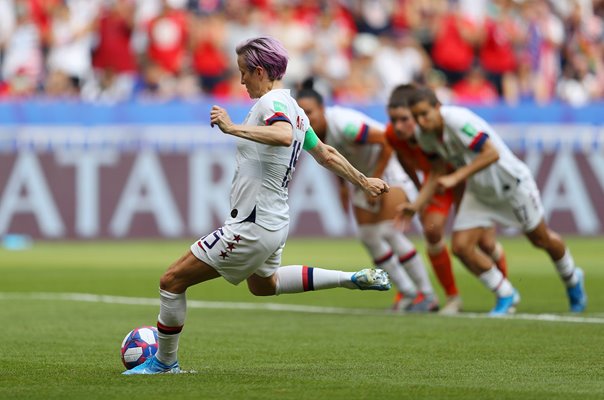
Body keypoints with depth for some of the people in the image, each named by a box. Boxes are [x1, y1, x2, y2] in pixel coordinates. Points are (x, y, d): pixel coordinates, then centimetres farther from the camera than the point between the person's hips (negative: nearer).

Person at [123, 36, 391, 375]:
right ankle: (355, 279, 32)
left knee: (173, 281, -3)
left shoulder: (272, 103, -17)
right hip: (275, 222, 10)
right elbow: (326, 154, 21)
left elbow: (284, 135, -41)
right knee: (263, 284, 38)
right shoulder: (294, 109, 11)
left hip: (252, 227, -10)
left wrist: (234, 128, -43)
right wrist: (363, 181, 34)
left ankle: (165, 362, 9)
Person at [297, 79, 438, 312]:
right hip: (364, 177, 9)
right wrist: (343, 185, 8)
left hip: (390, 169, -9)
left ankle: (427, 294, -9)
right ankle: (408, 293, 12)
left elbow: (387, 142, -30)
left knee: (388, 231, -18)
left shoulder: (344, 125, -34)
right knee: (368, 237, 1)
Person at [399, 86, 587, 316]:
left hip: (512, 183, -6)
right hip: (478, 193, 6)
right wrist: (416, 206, -6)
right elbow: (437, 173, 5)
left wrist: (455, 178, -39)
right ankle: (506, 296, 8)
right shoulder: (425, 137, -9)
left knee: (541, 240, 11)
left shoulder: (458, 120, -32)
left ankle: (572, 280, 42)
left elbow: (491, 153, -36)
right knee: (461, 246, -10)